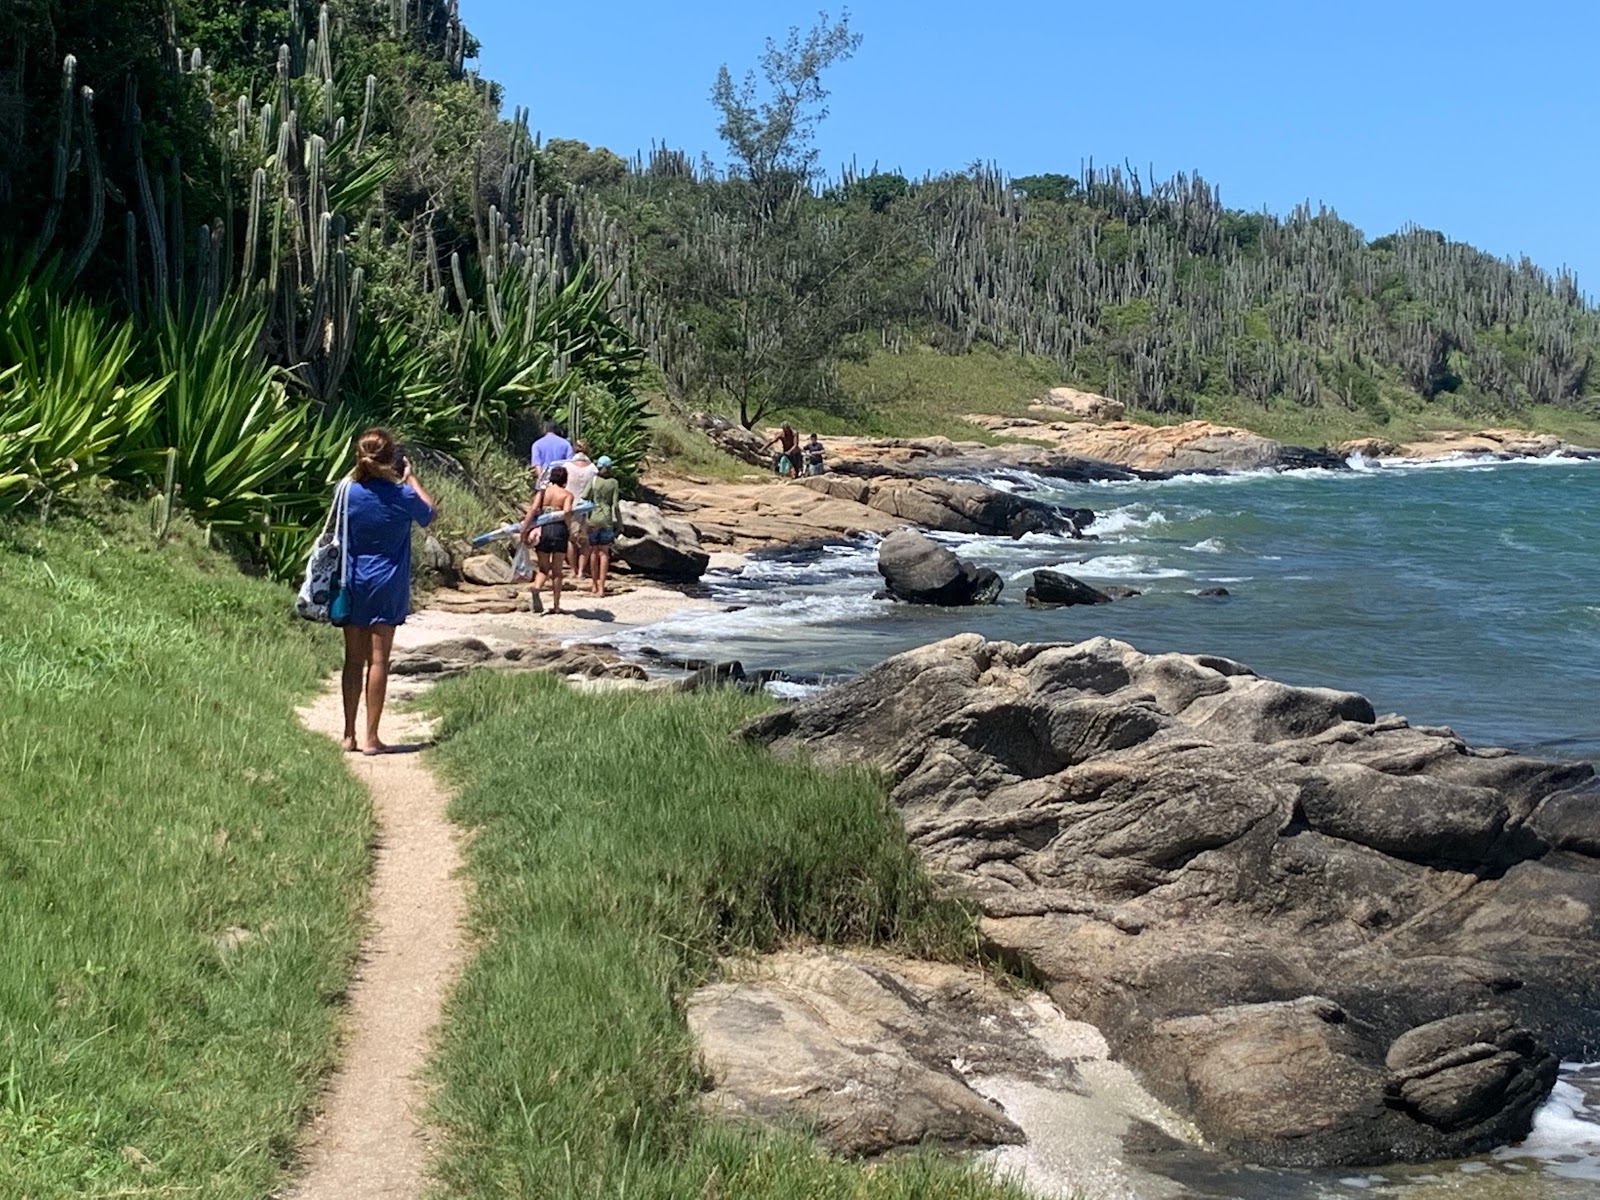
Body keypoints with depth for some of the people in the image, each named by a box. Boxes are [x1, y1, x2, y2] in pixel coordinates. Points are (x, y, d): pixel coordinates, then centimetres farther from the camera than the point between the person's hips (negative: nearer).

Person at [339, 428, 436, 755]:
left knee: (353, 660, 10)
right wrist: (410, 478, 14)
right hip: (386, 587, -2)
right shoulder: (401, 496, -12)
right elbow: (429, 511, 7)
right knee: (378, 660, 1)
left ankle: (349, 734, 14)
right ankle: (371, 737, 3)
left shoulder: (348, 492, -6)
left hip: (353, 584, 3)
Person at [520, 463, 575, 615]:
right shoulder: (567, 494, 1)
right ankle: (556, 605, 12)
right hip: (560, 530, -1)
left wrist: (525, 529, -10)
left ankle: (536, 588, -19)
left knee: (543, 569, 13)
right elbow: (567, 512, -18)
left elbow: (534, 509, -7)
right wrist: (570, 530, -6)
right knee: (557, 571, 11)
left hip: (543, 529, 1)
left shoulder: (543, 491, 7)